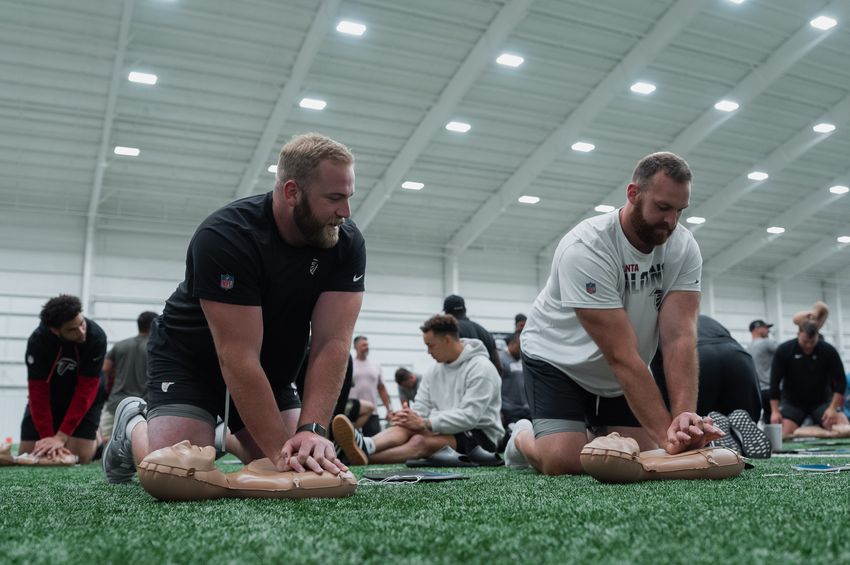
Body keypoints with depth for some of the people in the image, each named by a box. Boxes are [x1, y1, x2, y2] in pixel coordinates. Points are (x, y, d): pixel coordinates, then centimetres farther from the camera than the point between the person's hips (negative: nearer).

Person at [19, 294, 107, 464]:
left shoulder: (96, 337, -31)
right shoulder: (37, 341, -26)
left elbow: (86, 390, -27)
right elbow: (38, 392, -23)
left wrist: (61, 436, -30)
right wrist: (48, 437, -30)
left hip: (85, 400, -2)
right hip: (49, 397, 2)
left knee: (79, 457, -14)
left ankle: (95, 436, 19)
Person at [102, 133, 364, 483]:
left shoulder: (347, 244, -17)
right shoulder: (224, 237, -31)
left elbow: (331, 343, -22)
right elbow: (239, 357, -34)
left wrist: (312, 430, -34)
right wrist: (279, 449, -36)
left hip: (271, 369, 5)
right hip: (191, 359, -5)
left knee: (304, 464, -5)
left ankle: (231, 439, 25)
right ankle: (132, 427, 15)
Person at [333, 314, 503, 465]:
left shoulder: (481, 368, -13)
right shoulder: (435, 371, 10)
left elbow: (469, 416, -22)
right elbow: (420, 407, 5)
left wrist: (424, 424, -26)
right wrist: (408, 417, -20)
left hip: (481, 435, -6)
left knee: (420, 441, -31)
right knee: (407, 426, -24)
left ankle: (363, 457, -49)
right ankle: (365, 447, -53)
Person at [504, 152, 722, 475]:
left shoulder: (684, 248, -16)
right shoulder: (585, 249, -32)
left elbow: (679, 338, -25)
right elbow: (622, 355, -35)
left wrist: (683, 416, -40)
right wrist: (666, 431, -39)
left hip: (620, 375, 6)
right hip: (558, 360, -5)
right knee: (564, 461, -21)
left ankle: (594, 437, 30)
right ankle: (522, 438, 14)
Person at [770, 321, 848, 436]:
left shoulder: (828, 351, -11)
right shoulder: (784, 350, -12)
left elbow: (840, 381, -6)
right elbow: (775, 382, -12)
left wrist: (833, 408, -17)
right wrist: (775, 411, -17)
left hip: (822, 401, 1)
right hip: (792, 402, -1)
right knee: (784, 436, -19)